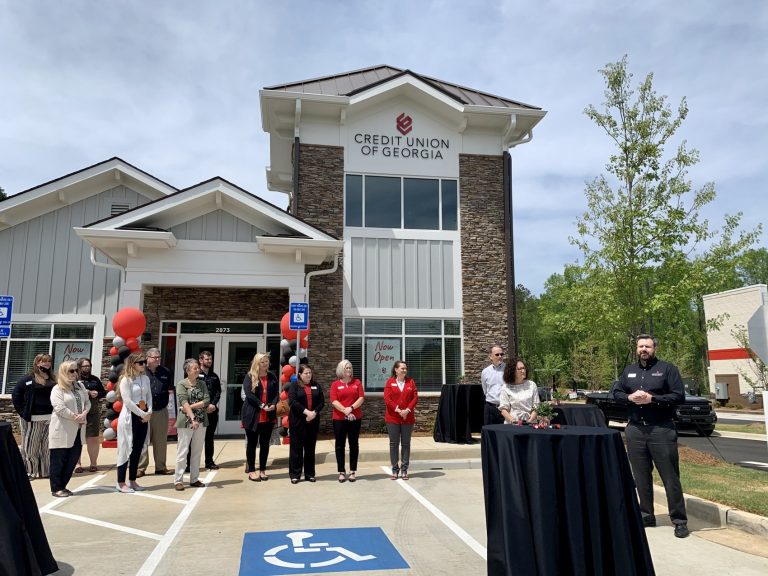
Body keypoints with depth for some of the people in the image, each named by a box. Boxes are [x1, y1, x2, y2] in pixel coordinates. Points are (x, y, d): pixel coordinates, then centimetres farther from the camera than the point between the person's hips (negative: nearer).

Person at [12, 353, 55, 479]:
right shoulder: (28, 379, -2)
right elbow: (16, 396, -4)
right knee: (30, 446, 2)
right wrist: (24, 413, -10)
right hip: (33, 419, -4)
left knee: (47, 446, 9)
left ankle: (45, 470, 18)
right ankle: (28, 471, 12)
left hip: (49, 418, 4)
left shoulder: (52, 380, 12)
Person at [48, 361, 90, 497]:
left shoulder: (80, 386, 12)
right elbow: (60, 408, -18)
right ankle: (56, 488, 13)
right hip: (62, 431, -6)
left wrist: (84, 414, -10)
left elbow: (87, 402, 10)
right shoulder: (57, 389, -8)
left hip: (78, 430, 6)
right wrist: (77, 418, -14)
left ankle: (63, 486, 21)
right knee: (59, 460, 3)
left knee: (73, 459, 9)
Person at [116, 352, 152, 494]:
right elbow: (127, 401, -16)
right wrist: (143, 414, -14)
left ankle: (132, 481, 19)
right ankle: (121, 483, 8)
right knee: (127, 449, -1)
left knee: (138, 450, 10)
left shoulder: (145, 378, 9)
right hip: (130, 417, -6)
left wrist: (149, 412, -5)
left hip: (144, 417, 6)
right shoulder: (126, 380, -10)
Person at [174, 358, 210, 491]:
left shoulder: (202, 383, 10)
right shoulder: (181, 384, -4)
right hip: (186, 422, -5)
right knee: (183, 451, -3)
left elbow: (206, 401, -2)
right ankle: (178, 480, 5)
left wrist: (191, 406, -14)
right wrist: (193, 418, -24)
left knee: (197, 451, 9)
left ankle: (194, 479, 17)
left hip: (201, 421, 5)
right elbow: (184, 403, -15)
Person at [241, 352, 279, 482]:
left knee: (265, 444, 9)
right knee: (252, 443, 6)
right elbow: (248, 394, -14)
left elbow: (276, 393, 6)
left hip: (268, 416, 4)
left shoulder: (272, 377, 9)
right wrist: (261, 405, -21)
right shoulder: (249, 377, -3)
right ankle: (251, 471, 15)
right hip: (253, 416, -3)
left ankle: (262, 470, 20)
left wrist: (273, 404, -14)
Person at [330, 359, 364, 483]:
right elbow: (334, 401, -6)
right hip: (339, 419, -1)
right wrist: (345, 411, -17)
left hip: (355, 418, 1)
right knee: (340, 445, 3)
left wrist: (351, 408, -14)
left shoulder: (357, 382, 7)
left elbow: (361, 398, -1)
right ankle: (341, 472, 9)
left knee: (354, 444, 5)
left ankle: (353, 471, 12)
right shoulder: (335, 384, 3)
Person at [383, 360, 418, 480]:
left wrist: (407, 410, -11)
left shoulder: (411, 382, 7)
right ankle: (395, 469, 12)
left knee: (406, 444, 6)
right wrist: (398, 410, -14)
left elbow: (415, 397, 2)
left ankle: (404, 470, 14)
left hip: (408, 418, 2)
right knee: (394, 444, 3)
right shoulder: (390, 382, 1)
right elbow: (387, 399, -7)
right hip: (393, 418, -2)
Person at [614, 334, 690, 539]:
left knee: (670, 477, 1)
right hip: (635, 430, 5)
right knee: (641, 476, 11)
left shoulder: (667, 368, -1)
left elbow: (679, 395, -8)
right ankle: (646, 516, 23)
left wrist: (652, 399, -18)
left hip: (661, 430, -4)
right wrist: (629, 397, -6)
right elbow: (616, 393, 16)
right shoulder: (629, 371, 14)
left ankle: (679, 521, 10)